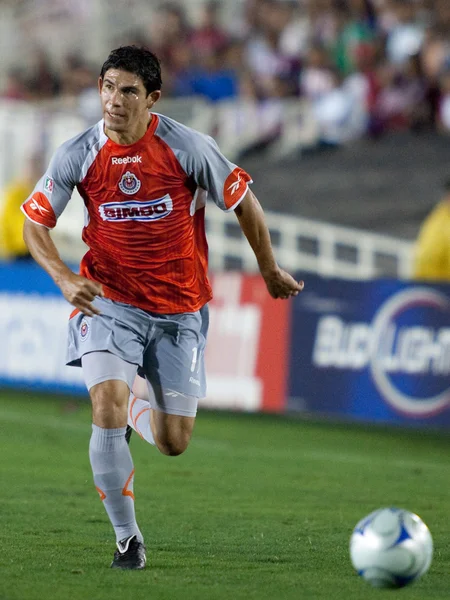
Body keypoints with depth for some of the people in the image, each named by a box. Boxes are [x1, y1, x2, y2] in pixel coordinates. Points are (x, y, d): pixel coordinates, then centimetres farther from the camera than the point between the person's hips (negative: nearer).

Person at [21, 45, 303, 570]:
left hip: (179, 310, 1)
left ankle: (136, 402, 40)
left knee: (173, 444, 2)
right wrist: (65, 279, -17)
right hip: (108, 301, -1)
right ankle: (126, 538, -8)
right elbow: (34, 223, 0)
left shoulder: (187, 148, -14)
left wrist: (270, 272, 11)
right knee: (107, 413, -23)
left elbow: (244, 203, 1)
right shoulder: (78, 155, -10)